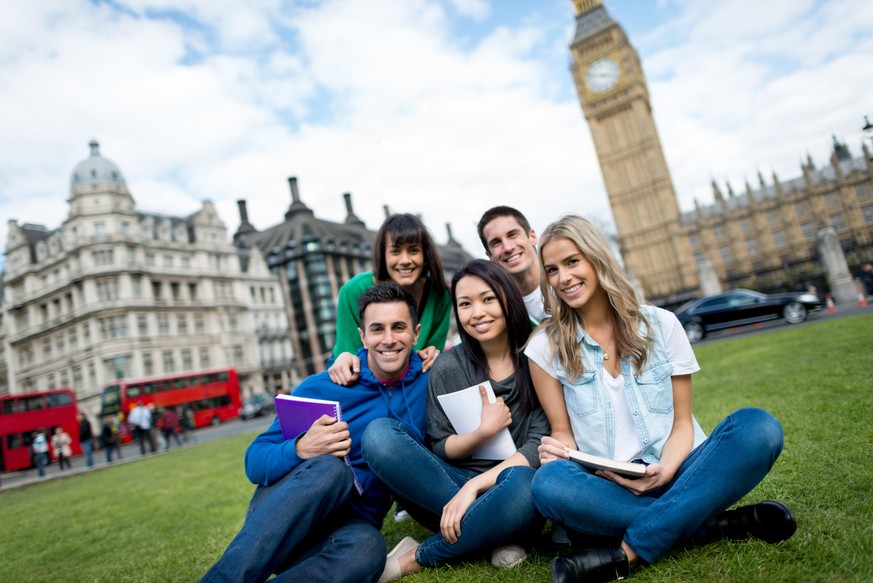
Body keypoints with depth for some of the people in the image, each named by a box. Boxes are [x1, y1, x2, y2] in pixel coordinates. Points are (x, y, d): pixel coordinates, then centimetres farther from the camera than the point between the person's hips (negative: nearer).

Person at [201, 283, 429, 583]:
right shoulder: (321, 388, -6)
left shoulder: (429, 379, 2)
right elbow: (255, 462, -6)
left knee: (367, 547, -38)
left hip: (350, 523, 1)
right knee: (330, 469, -37)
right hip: (278, 509, -1)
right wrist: (301, 449, -28)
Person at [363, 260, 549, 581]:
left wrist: (475, 485, -20)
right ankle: (495, 534, -19)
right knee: (379, 434, -22)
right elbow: (439, 450, 1)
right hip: (451, 487, 2)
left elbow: (539, 444, -10)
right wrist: (484, 431, -18)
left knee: (521, 483, -38)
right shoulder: (447, 367, -1)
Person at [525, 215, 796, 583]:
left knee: (758, 428, -25)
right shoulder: (546, 347, 1)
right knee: (549, 484, -34)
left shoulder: (661, 325, 3)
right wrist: (556, 449, -19)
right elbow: (563, 432, 5)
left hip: (673, 474, 2)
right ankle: (718, 524, -20)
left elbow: (682, 421, 4)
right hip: (605, 490, -1)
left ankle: (626, 551, -27)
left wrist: (665, 469, -16)